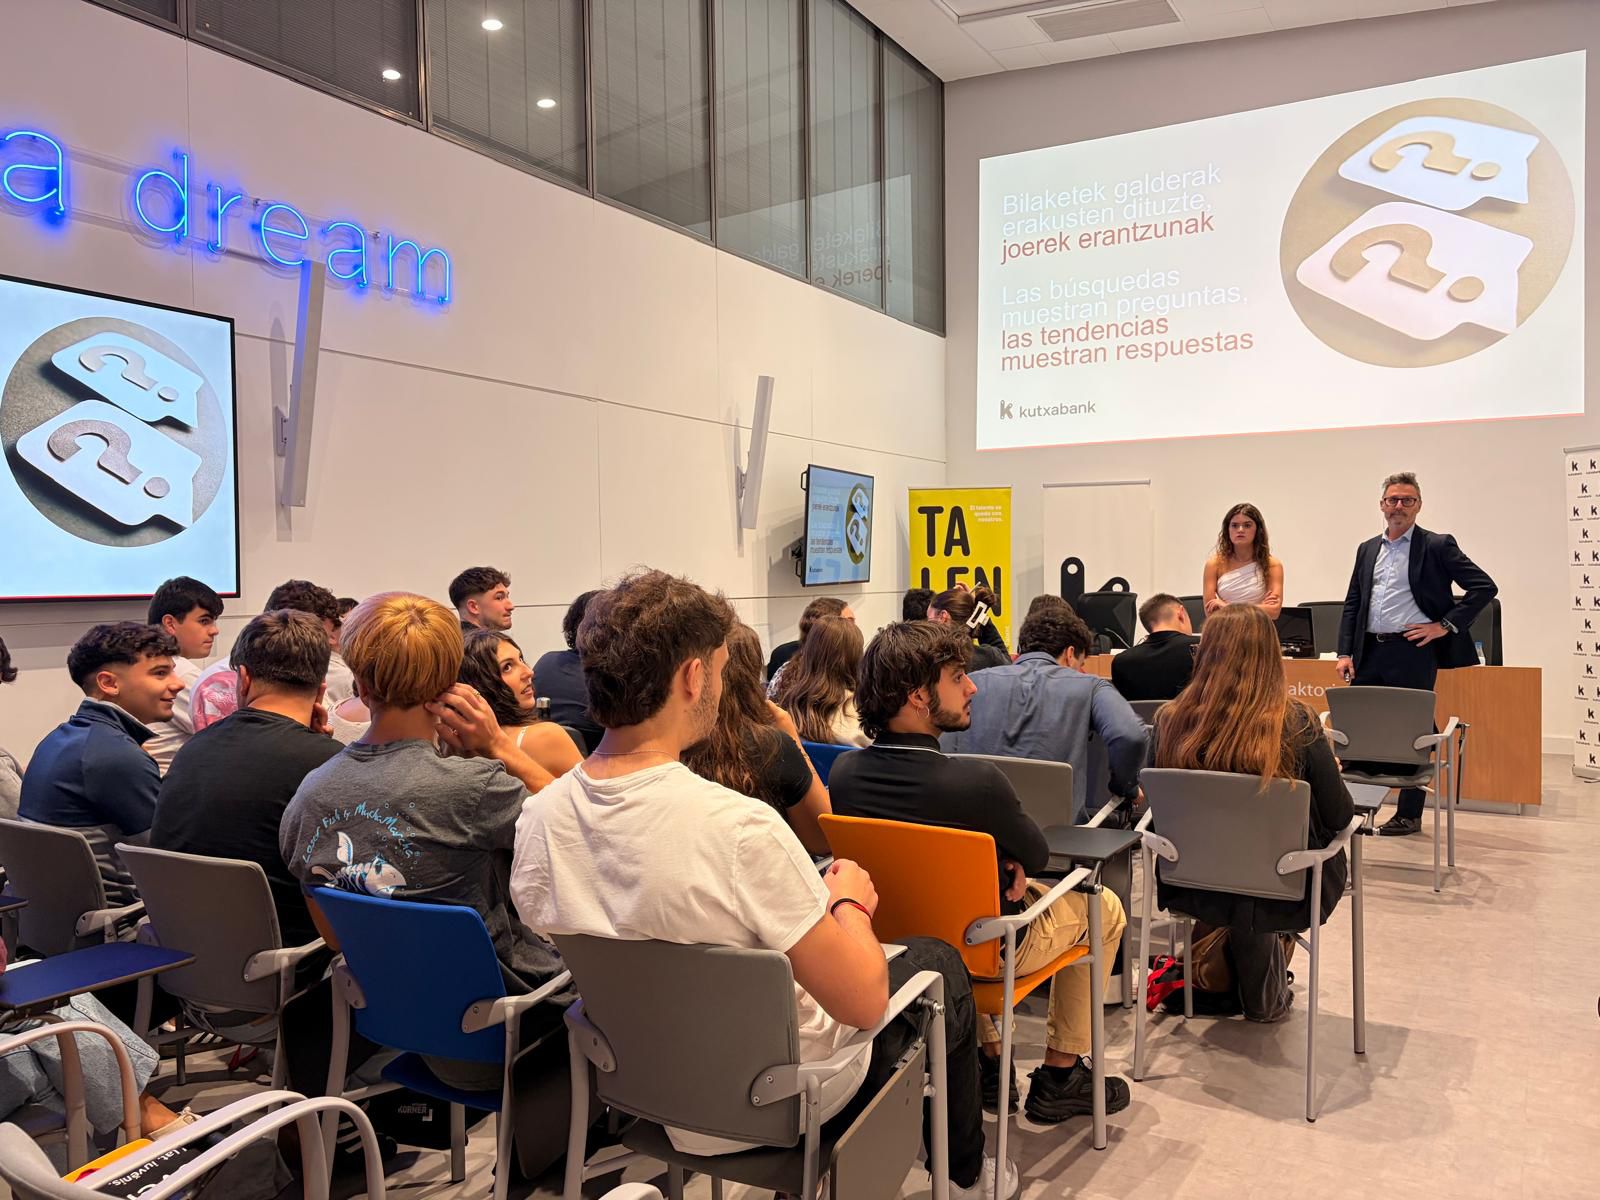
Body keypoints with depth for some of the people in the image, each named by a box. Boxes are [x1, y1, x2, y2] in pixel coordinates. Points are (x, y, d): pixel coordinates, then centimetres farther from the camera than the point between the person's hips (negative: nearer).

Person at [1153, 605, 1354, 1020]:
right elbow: (1339, 817, -10)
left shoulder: (1170, 720, -14)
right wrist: (1328, 771, 11)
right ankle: (1267, 995, 37)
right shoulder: (1297, 724, -19)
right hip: (1278, 892, -3)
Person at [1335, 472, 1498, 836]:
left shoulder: (1437, 546, 0)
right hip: (1369, 652, 5)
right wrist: (1345, 652, 6)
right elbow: (1352, 604, 15)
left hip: (1412, 652, -5)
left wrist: (1445, 625, -9)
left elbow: (1484, 587, -4)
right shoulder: (1367, 550, 14)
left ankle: (1409, 815, 13)